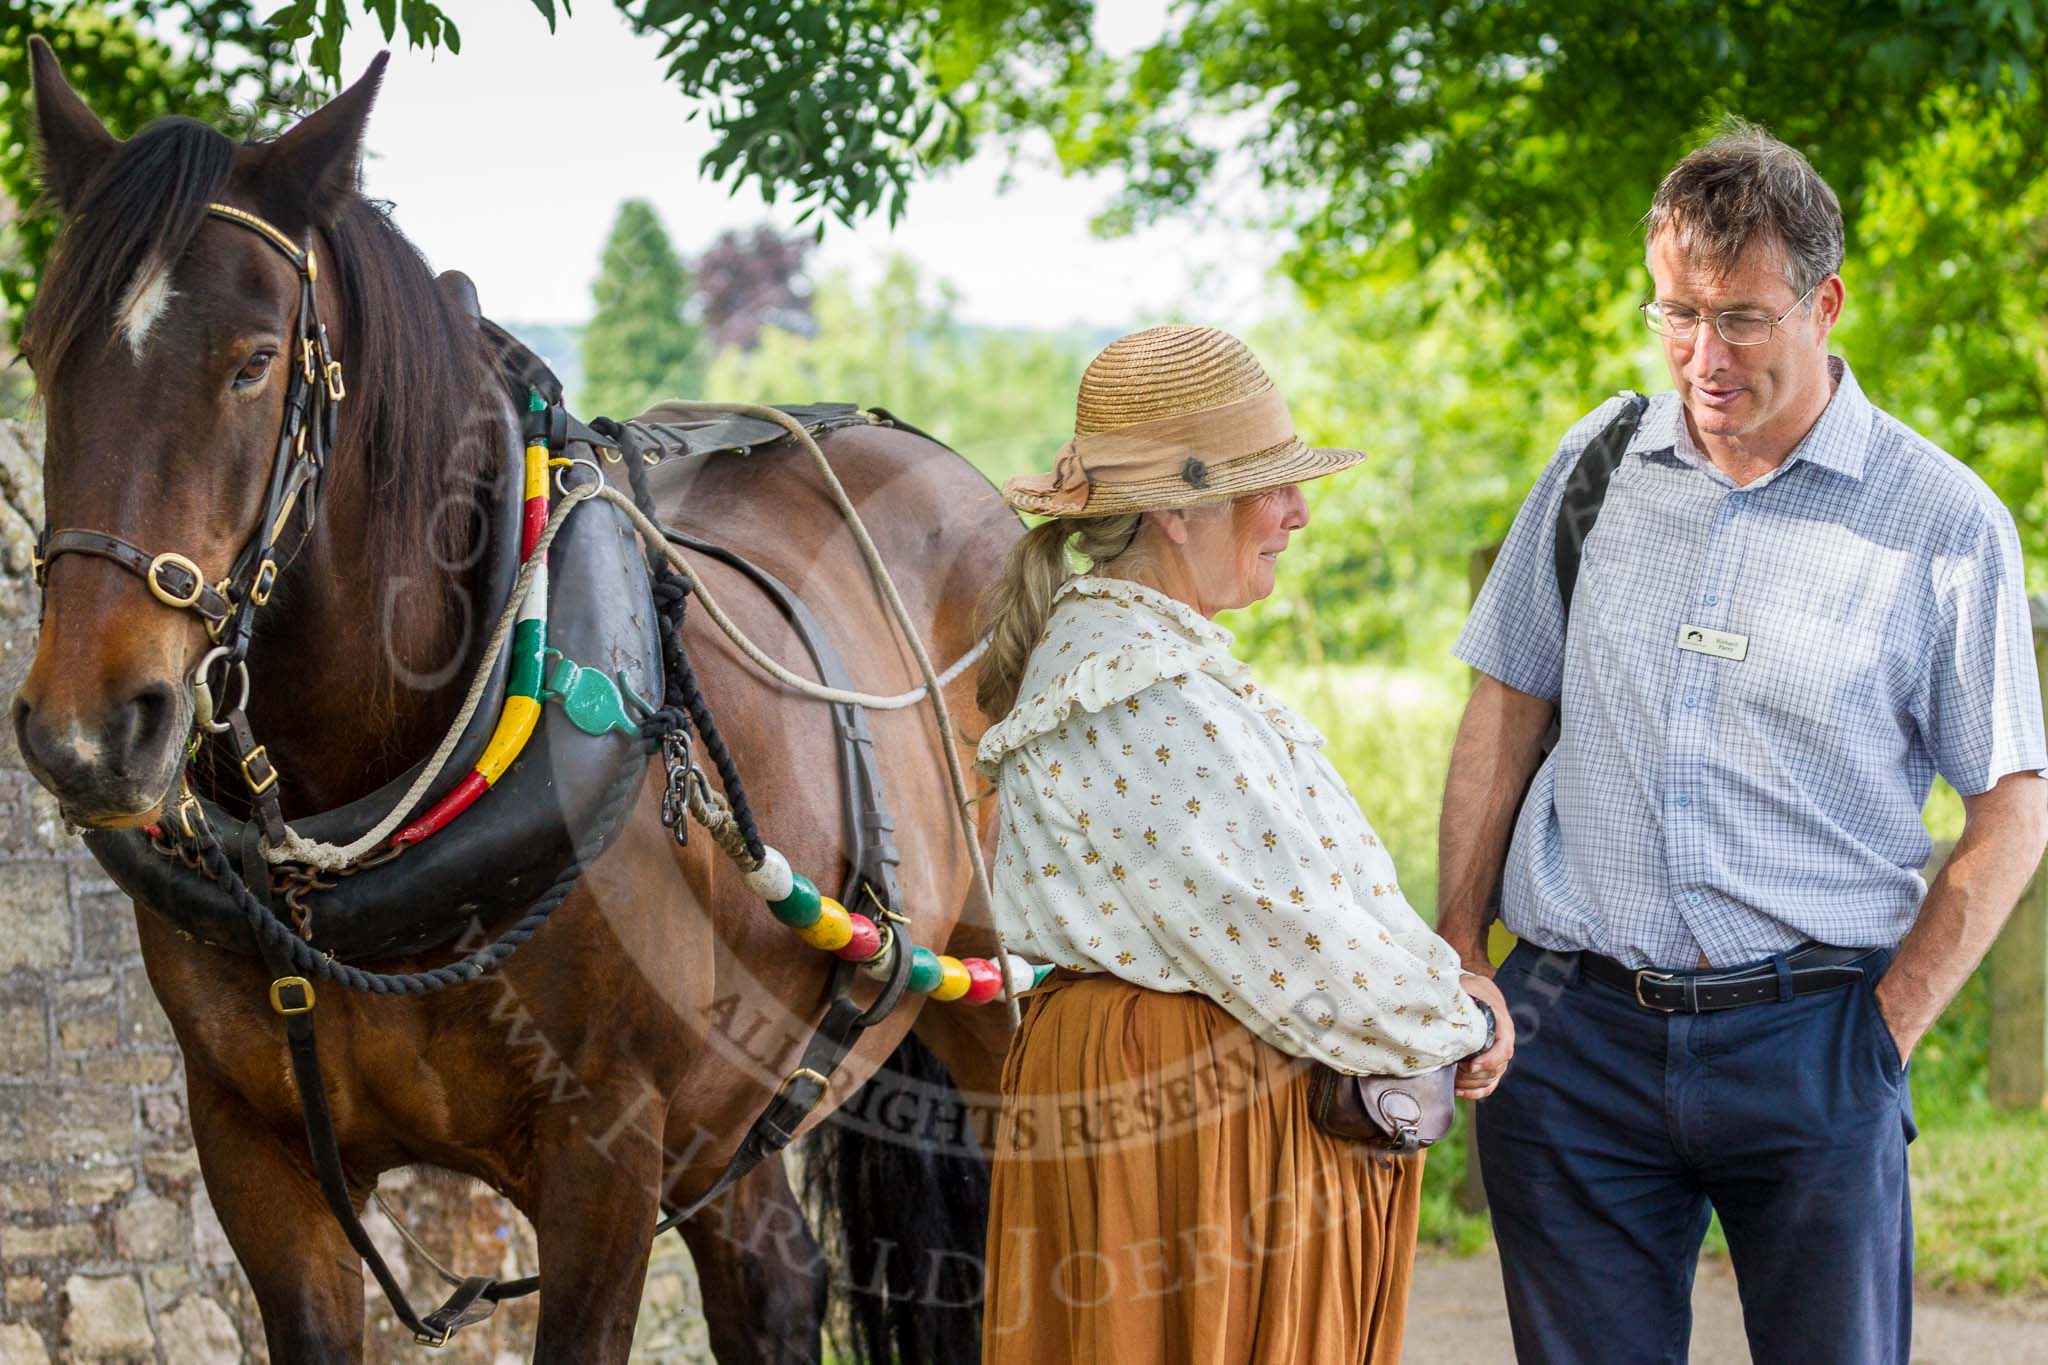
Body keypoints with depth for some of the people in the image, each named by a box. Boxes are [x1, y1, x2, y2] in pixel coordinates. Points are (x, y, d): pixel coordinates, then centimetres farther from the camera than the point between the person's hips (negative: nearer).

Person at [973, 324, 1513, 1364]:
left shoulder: (1111, 647, 14)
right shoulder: (1149, 697, -21)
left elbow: (1298, 877, 16)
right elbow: (1275, 928, -20)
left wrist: (1439, 983, 5)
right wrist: (1451, 1030, -6)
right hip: (1193, 1109, -10)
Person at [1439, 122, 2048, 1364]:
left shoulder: (1945, 522, -2)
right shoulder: (1599, 463, 7)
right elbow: (1507, 708, 14)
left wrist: (1891, 1026, -6)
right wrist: (1457, 956, 8)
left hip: (1809, 1040, -2)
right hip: (1576, 1028, 3)